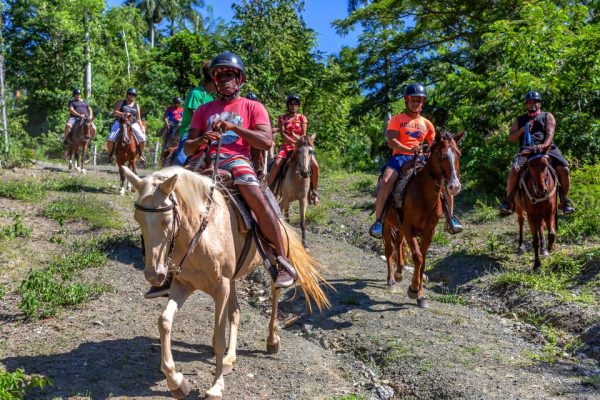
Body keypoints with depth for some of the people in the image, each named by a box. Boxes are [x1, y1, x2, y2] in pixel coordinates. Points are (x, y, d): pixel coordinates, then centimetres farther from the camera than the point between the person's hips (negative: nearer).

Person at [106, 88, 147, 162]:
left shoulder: (136, 106, 12)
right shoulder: (121, 103, 7)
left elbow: (138, 119, 13)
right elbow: (115, 112, -4)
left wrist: (142, 128, 1)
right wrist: (123, 114, -21)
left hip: (133, 124, 1)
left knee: (142, 139, -17)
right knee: (110, 139, -18)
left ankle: (141, 154, 6)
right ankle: (110, 154, 7)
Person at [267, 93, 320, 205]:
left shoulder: (302, 118, 11)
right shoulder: (282, 118, 8)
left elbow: (304, 135, 3)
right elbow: (282, 134, -4)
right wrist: (293, 141, -17)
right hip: (286, 146, -1)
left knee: (315, 165, -20)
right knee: (276, 164, -28)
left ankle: (314, 191, -3)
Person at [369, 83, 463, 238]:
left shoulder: (427, 123, 18)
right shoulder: (397, 119, 5)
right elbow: (391, 141, -9)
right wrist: (410, 150, -25)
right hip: (400, 156, -4)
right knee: (386, 181, -33)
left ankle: (450, 218, 1)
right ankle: (378, 221, -24)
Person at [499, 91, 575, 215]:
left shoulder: (547, 116, 18)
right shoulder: (520, 120, 23)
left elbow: (550, 132, -1)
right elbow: (511, 138, 15)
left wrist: (544, 145, -22)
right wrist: (522, 130, -5)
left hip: (546, 148, 0)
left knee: (564, 170, -18)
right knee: (515, 170, -28)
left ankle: (564, 201, 1)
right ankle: (508, 201, -16)